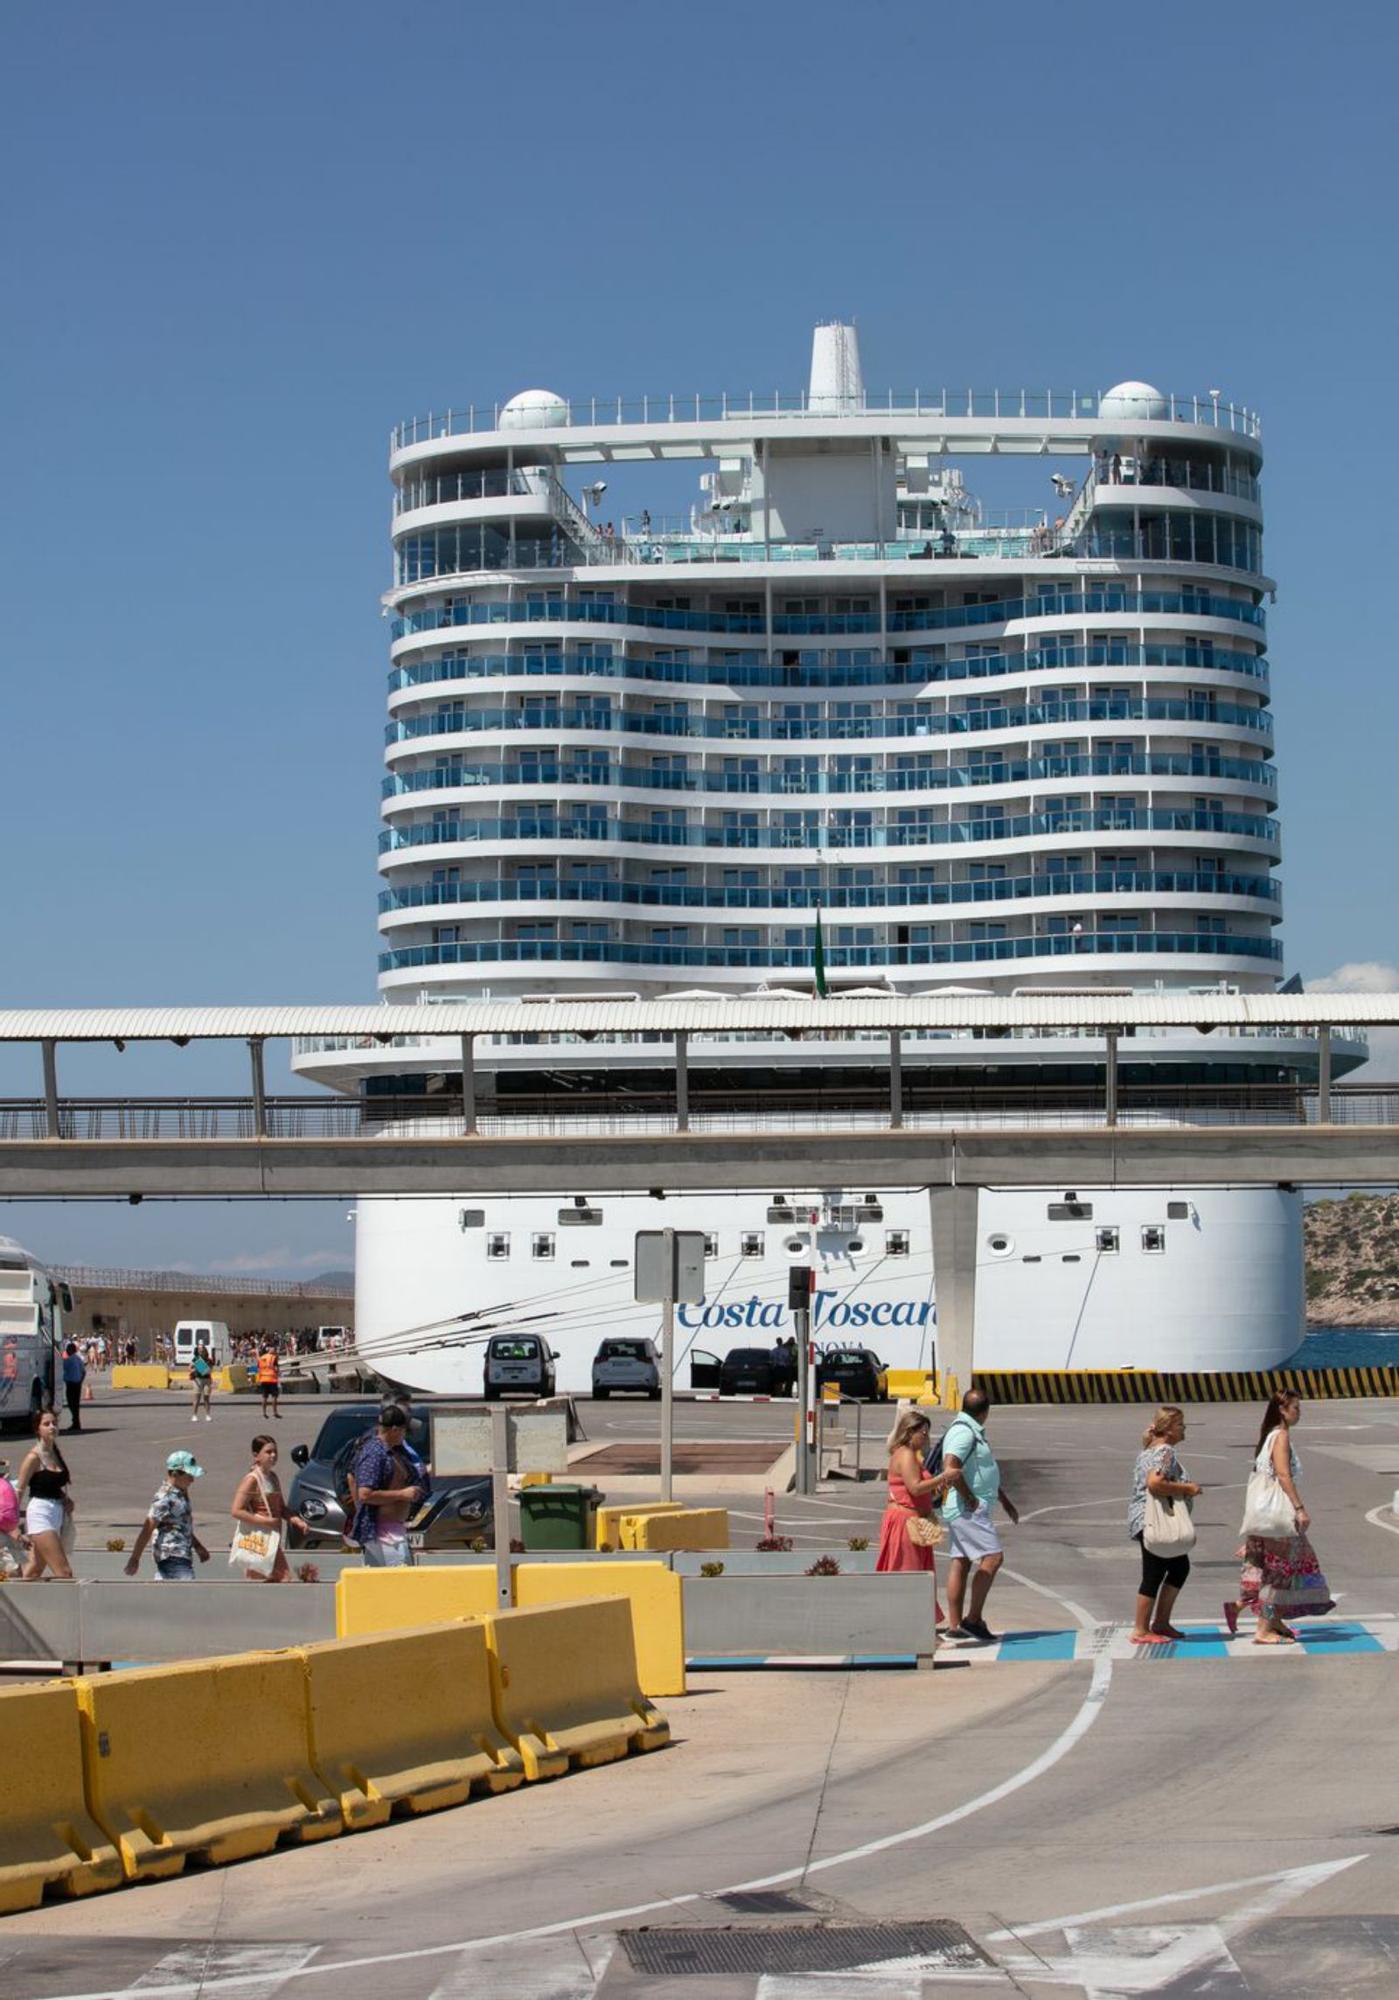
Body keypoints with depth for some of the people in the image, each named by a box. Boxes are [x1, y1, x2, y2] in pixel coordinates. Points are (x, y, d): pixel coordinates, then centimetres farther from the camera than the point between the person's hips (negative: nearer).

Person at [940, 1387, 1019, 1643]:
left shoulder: (973, 1432, 18)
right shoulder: (964, 1432, -16)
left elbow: (986, 1472, 28)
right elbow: (951, 1468, -28)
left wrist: (1005, 1500, 29)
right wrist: (970, 1499, -20)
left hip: (967, 1510, 10)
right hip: (968, 1509, -10)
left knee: (960, 1563, 8)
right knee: (992, 1558, -12)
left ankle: (955, 1626, 9)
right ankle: (974, 1620, -12)